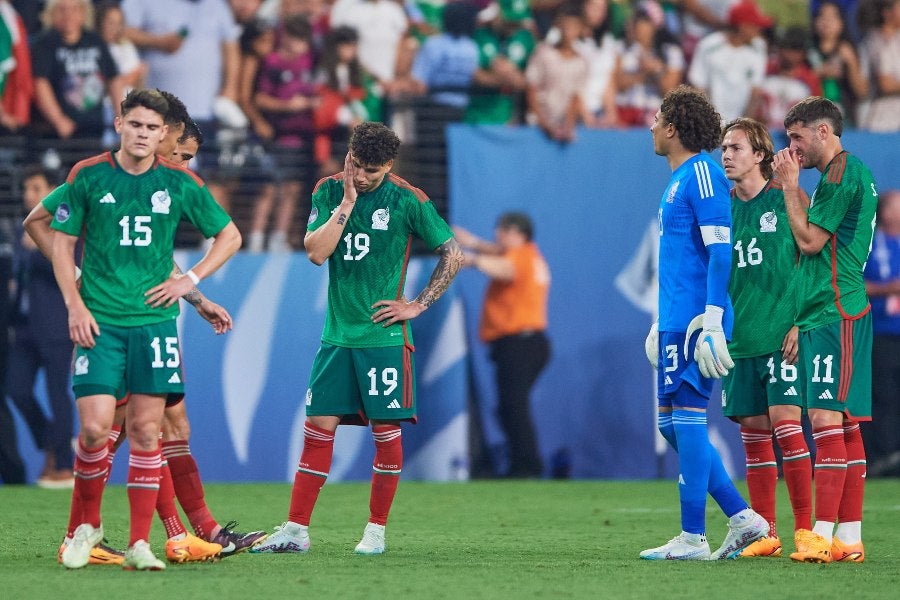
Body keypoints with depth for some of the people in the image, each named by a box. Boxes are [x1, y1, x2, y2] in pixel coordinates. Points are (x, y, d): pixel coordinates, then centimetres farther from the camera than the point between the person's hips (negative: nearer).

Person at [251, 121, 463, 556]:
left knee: (386, 430, -1)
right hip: (337, 335, 3)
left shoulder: (407, 201, -6)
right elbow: (316, 251, -9)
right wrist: (347, 202, -14)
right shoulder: (329, 192, 3)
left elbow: (453, 254, 0)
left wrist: (418, 305, -4)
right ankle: (295, 531, 4)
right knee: (318, 427, 2)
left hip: (384, 337, -3)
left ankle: (376, 531, 10)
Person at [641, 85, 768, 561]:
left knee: (686, 416, -8)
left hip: (695, 320, -10)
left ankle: (693, 538, -6)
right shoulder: (678, 180, 19)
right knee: (673, 423, 11)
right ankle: (742, 518, 13)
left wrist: (712, 316, -23)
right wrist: (662, 321, 26)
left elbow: (720, 250, -17)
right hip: (676, 320, 10)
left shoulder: (701, 174, -11)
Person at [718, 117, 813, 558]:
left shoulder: (786, 201, -2)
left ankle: (806, 529, -9)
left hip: (780, 335, -5)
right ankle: (765, 534, 10)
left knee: (785, 422, -12)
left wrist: (799, 323, -12)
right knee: (753, 433, 5)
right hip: (738, 339, 5)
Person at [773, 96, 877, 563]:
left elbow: (810, 240, -13)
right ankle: (849, 539, 7)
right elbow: (814, 235, 21)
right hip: (823, 316, 10)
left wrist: (790, 184, -4)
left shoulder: (842, 171, -10)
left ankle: (824, 534, -19)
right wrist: (792, 186, 15)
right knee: (843, 425, 7)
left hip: (836, 314, -10)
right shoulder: (849, 173, 20)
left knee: (827, 419, -14)